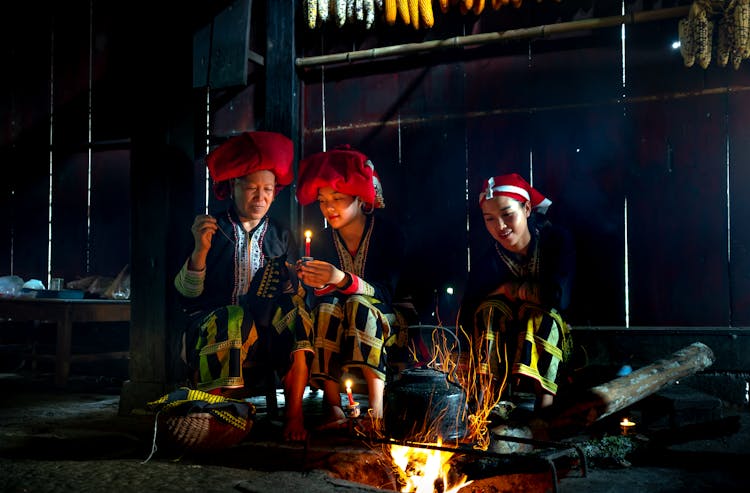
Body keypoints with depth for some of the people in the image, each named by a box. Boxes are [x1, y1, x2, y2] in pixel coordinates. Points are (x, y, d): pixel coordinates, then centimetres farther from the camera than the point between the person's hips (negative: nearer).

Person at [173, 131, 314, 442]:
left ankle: (294, 415, -26)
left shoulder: (281, 238, 17)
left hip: (267, 334, 3)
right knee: (231, 320, -36)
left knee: (294, 312, -28)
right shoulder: (212, 231, 7)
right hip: (210, 326, -2)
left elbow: (298, 294, 11)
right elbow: (187, 294, 0)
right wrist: (200, 250, -15)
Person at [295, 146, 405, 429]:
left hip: (383, 324, -2)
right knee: (326, 307, -29)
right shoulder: (322, 241, 5)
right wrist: (319, 286, -25)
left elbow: (389, 292, -17)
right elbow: (318, 299, -1)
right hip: (336, 331, 3)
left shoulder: (388, 233, -6)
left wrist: (343, 280, -33)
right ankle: (333, 407, -33)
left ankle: (377, 406, -38)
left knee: (358, 305, -33)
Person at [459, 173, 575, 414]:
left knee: (540, 312, -30)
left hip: (553, 337, -2)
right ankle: (487, 396, -27)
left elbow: (559, 298, -29)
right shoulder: (488, 263, -13)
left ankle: (545, 402, -34)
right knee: (489, 310, -23)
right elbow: (467, 323, -17)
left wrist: (510, 289, -17)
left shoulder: (558, 240, -14)